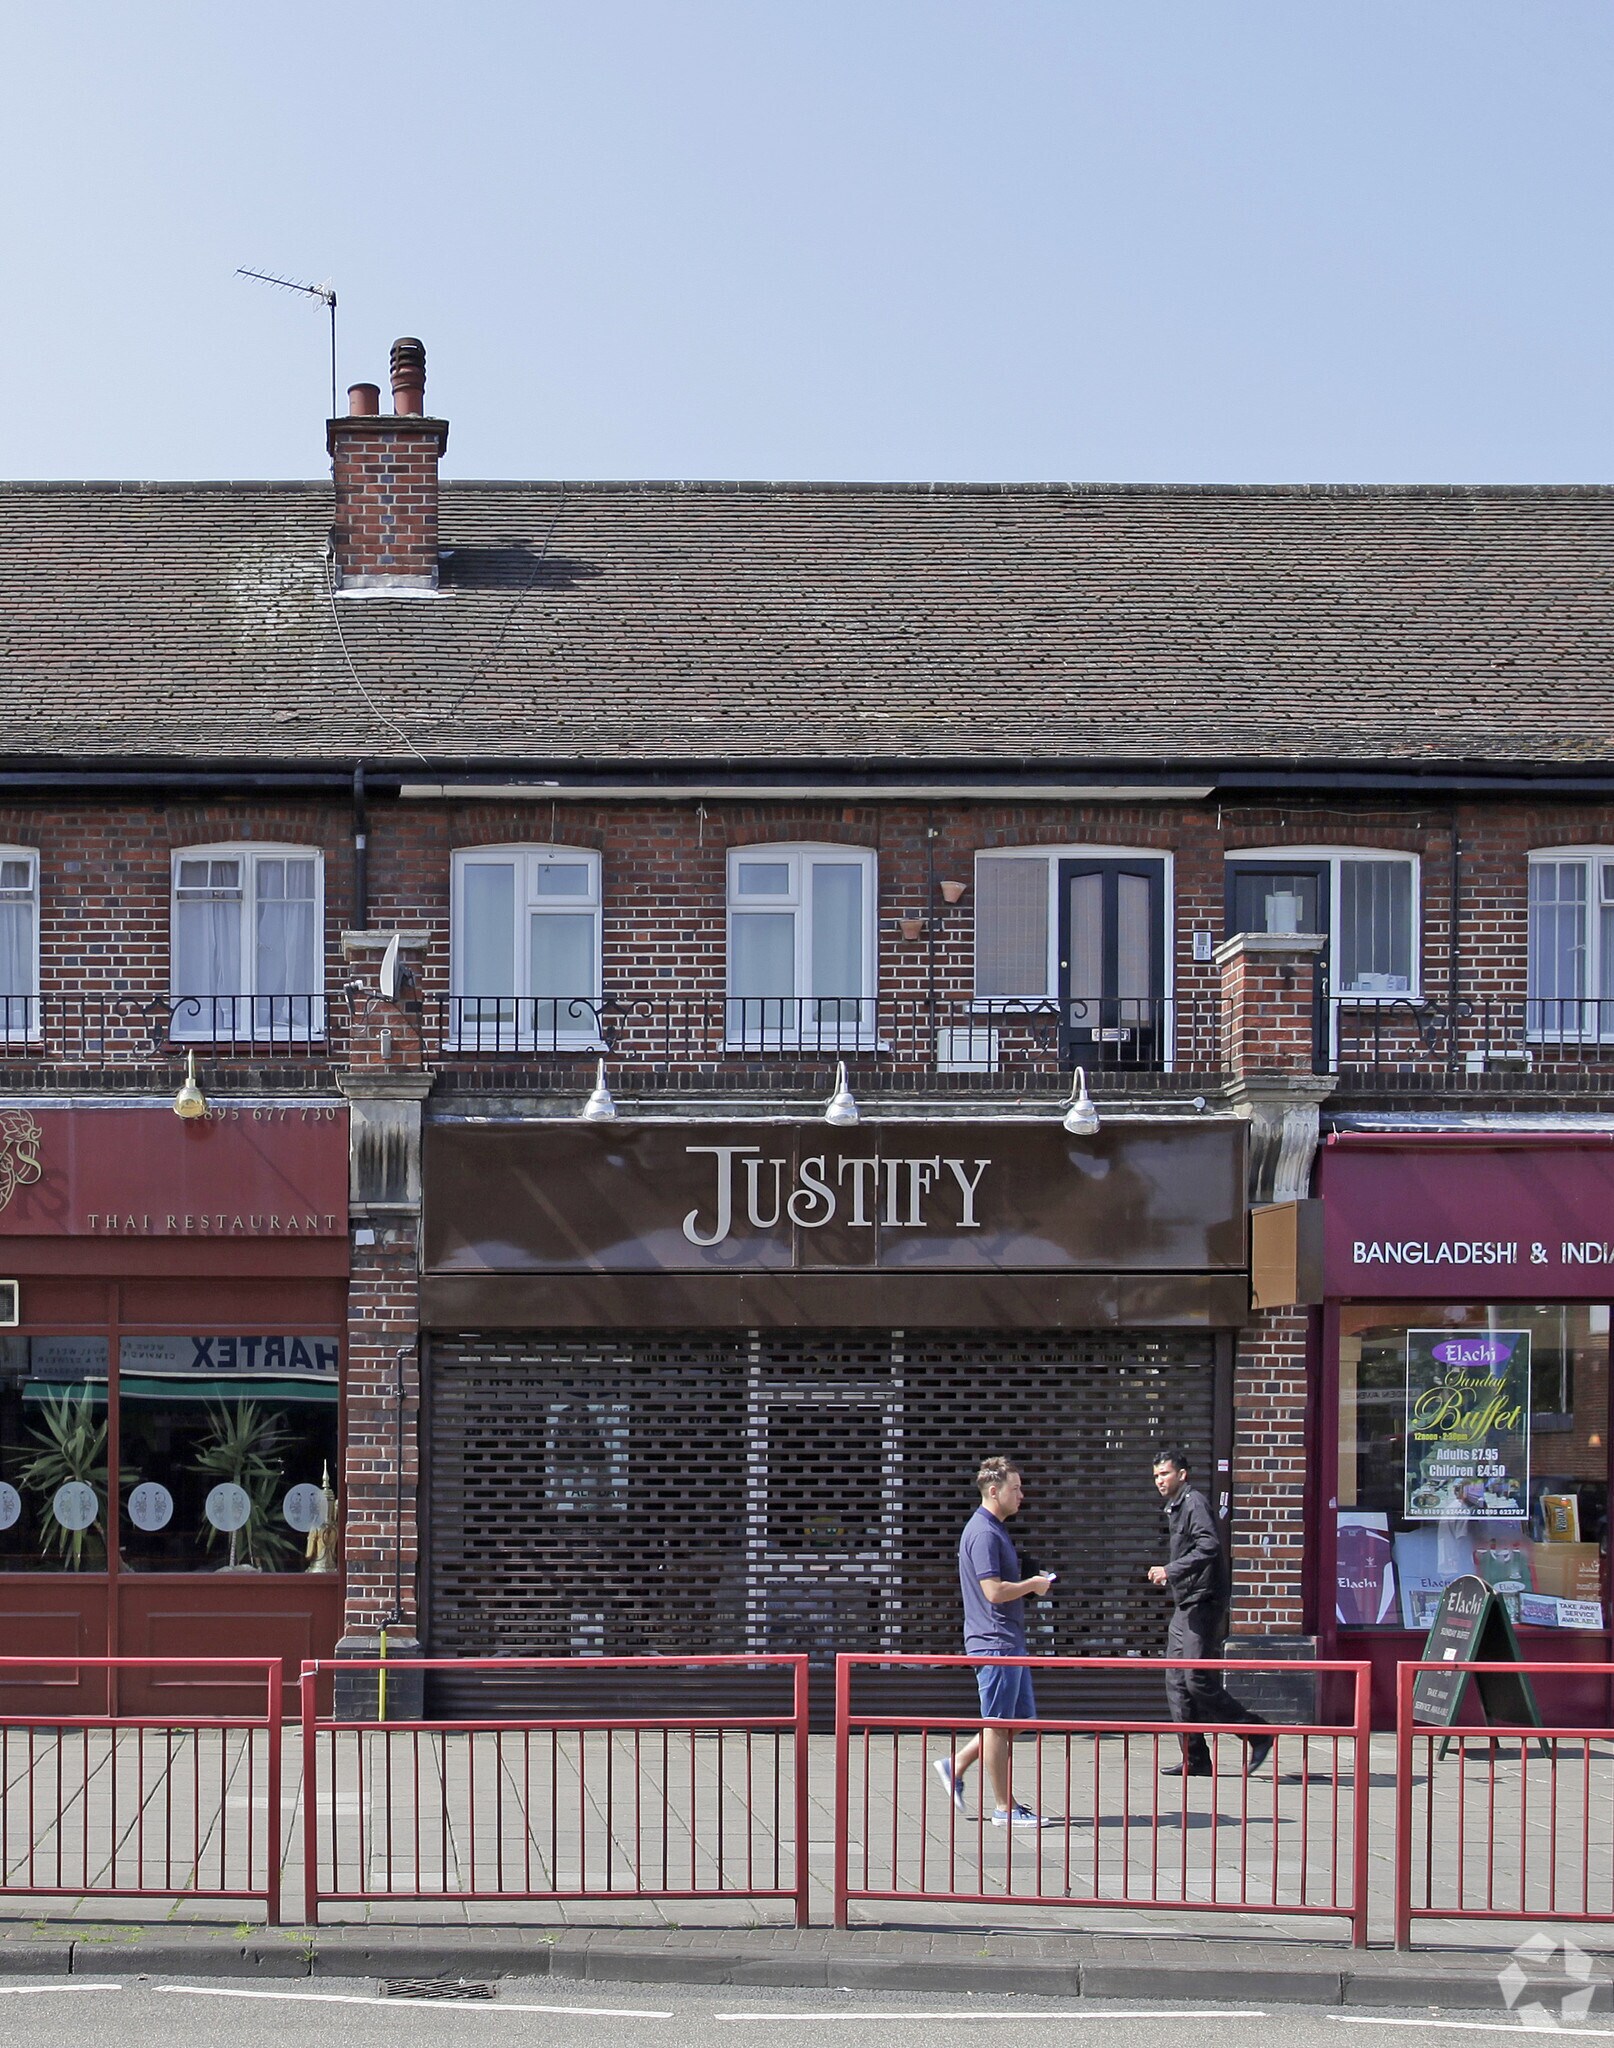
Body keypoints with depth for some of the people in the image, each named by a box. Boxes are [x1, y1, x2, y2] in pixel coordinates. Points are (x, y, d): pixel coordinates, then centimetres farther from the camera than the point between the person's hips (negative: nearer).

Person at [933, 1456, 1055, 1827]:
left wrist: (1033, 1580, 12)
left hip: (1008, 1640, 10)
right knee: (998, 1723, -2)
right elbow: (995, 1591, -24)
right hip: (995, 1640, -10)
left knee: (1020, 1717, 14)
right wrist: (1033, 1585, -9)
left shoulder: (994, 1529, 17)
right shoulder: (983, 1533, -17)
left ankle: (955, 1766, 20)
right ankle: (1005, 1807, 5)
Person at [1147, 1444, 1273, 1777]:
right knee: (1177, 1683, 5)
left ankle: (1257, 1733, -1)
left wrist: (1170, 1571, -25)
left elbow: (1209, 1546, -24)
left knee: (1199, 1682, -12)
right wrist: (1167, 1577, 15)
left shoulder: (1194, 1502, -9)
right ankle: (1195, 1759, 6)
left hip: (1202, 1603, -10)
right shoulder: (1175, 1508, 21)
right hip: (1185, 1605, 10)